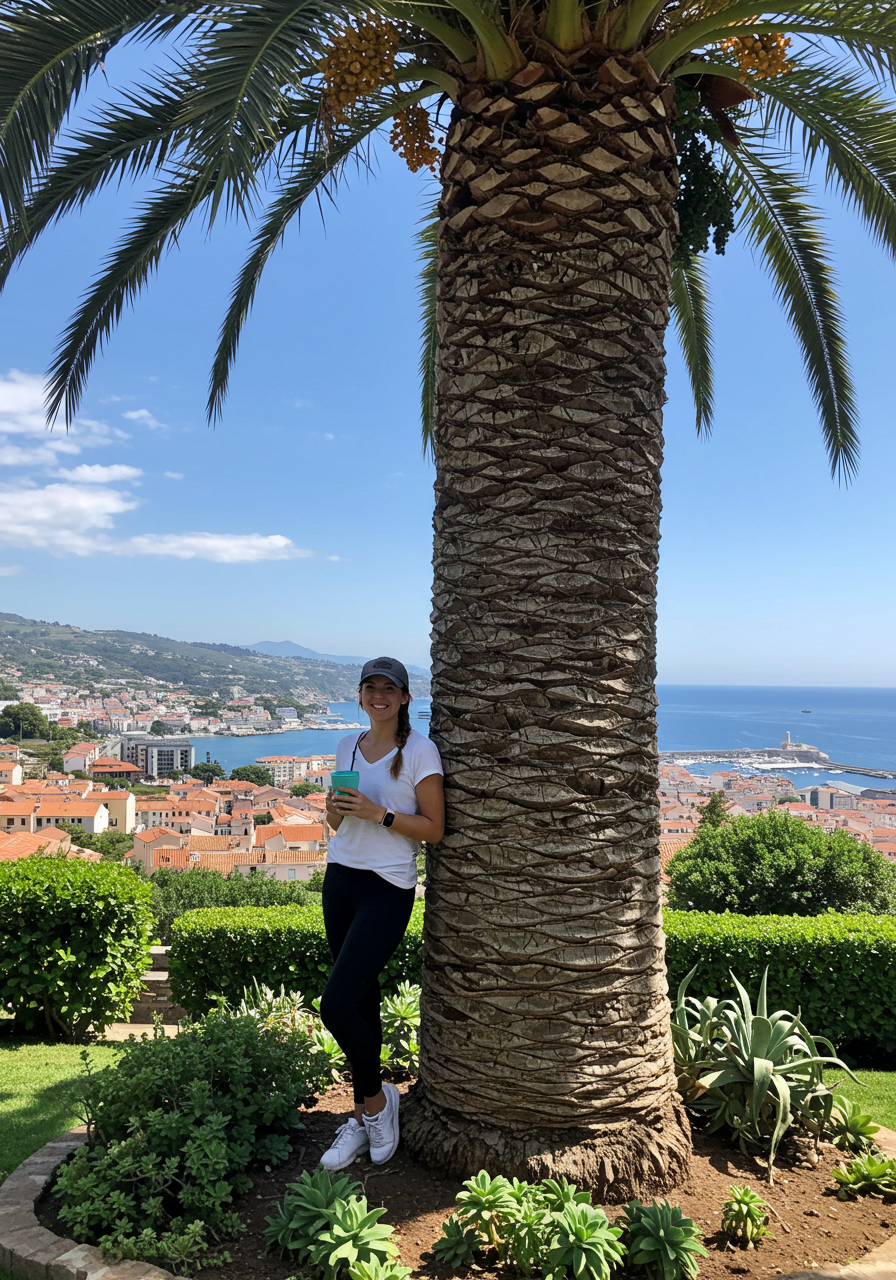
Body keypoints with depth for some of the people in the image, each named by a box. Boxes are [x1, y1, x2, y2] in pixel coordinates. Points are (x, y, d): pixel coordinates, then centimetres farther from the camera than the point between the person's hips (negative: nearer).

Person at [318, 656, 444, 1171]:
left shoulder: (419, 750, -8)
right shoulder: (349, 746, 10)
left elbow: (435, 829, -9)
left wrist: (380, 813, -19)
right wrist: (335, 808, -4)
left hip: (388, 888, -6)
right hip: (341, 879, 6)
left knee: (336, 1005, -13)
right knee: (362, 1000, 13)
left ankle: (376, 1097, 14)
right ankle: (363, 1119, 28)